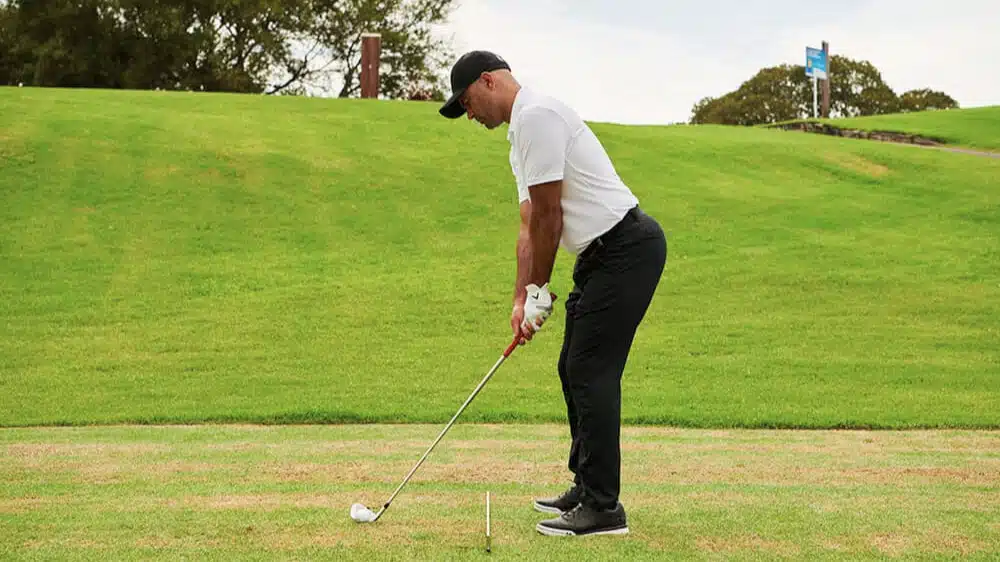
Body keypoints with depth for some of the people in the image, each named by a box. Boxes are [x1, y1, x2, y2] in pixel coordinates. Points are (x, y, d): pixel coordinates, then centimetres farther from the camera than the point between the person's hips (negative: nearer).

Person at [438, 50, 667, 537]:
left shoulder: (536, 116, -14)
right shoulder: (521, 134, 19)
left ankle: (603, 508, -5)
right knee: (574, 370, 15)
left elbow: (549, 215, -15)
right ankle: (588, 488, 24)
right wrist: (521, 300, 10)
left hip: (626, 246, -11)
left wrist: (538, 290, -5)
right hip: (603, 254, 11)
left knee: (591, 372, -9)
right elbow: (530, 226, 17)